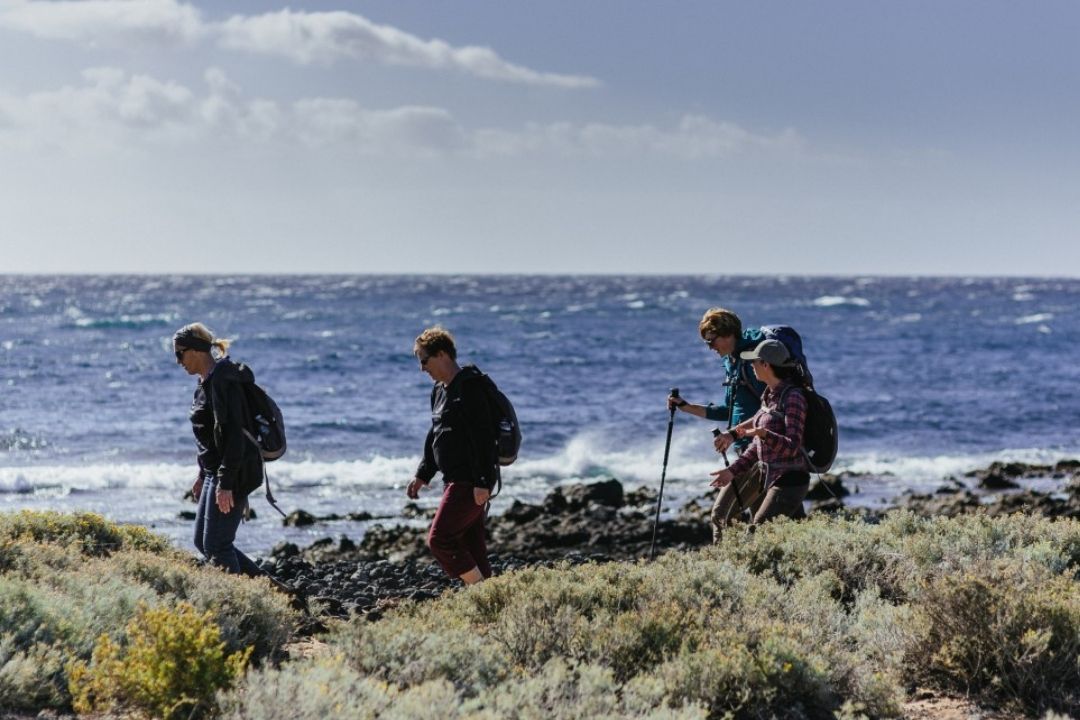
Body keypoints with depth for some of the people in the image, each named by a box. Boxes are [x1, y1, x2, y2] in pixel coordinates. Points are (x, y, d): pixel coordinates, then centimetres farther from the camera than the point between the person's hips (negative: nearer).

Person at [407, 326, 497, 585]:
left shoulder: (469, 387, -15)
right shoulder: (440, 390, 16)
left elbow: (483, 436, -20)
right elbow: (435, 437, 25)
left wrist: (482, 482, -24)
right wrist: (422, 476, 22)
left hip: (472, 483, -10)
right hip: (456, 480, 10)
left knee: (439, 539, -13)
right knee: (470, 546, 8)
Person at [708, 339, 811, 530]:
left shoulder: (793, 397, -15)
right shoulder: (769, 396, 12)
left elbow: (792, 446, -21)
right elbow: (758, 444, 18)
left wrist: (764, 433, -37)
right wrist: (733, 470, 12)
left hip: (789, 481, -9)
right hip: (769, 476, 9)